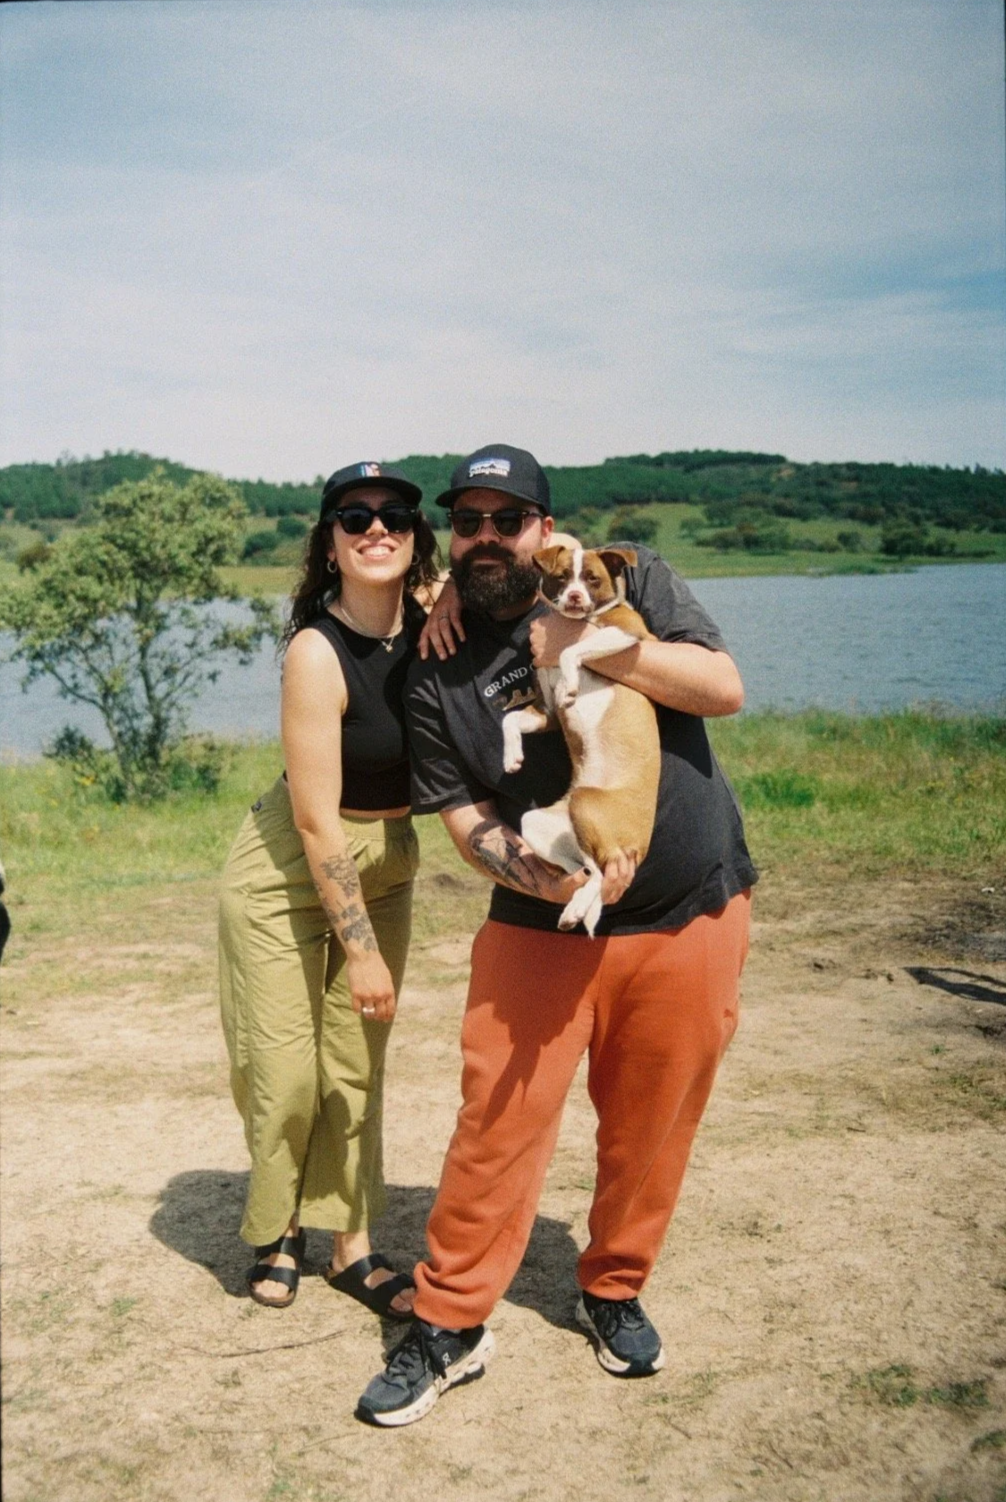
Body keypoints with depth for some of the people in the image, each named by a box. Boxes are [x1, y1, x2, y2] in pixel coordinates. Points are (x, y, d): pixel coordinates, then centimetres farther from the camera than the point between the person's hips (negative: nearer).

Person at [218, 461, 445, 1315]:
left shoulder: (431, 625, -10)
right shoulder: (317, 652, -24)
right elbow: (317, 825, -21)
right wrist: (361, 947, -17)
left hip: (383, 872, 5)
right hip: (286, 878, -5)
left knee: (358, 1065, 10)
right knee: (286, 1072, 3)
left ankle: (352, 1244, 24)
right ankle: (275, 1234, 28)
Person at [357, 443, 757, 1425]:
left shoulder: (627, 582, 0)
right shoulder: (437, 678, 0)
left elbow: (724, 687, -10)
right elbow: (466, 819, -3)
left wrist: (586, 646, -20)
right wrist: (539, 873, -23)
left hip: (692, 915, 1)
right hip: (542, 929, 0)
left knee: (651, 1128, 10)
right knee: (497, 1123, -3)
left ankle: (614, 1291, 34)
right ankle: (449, 1325, 16)